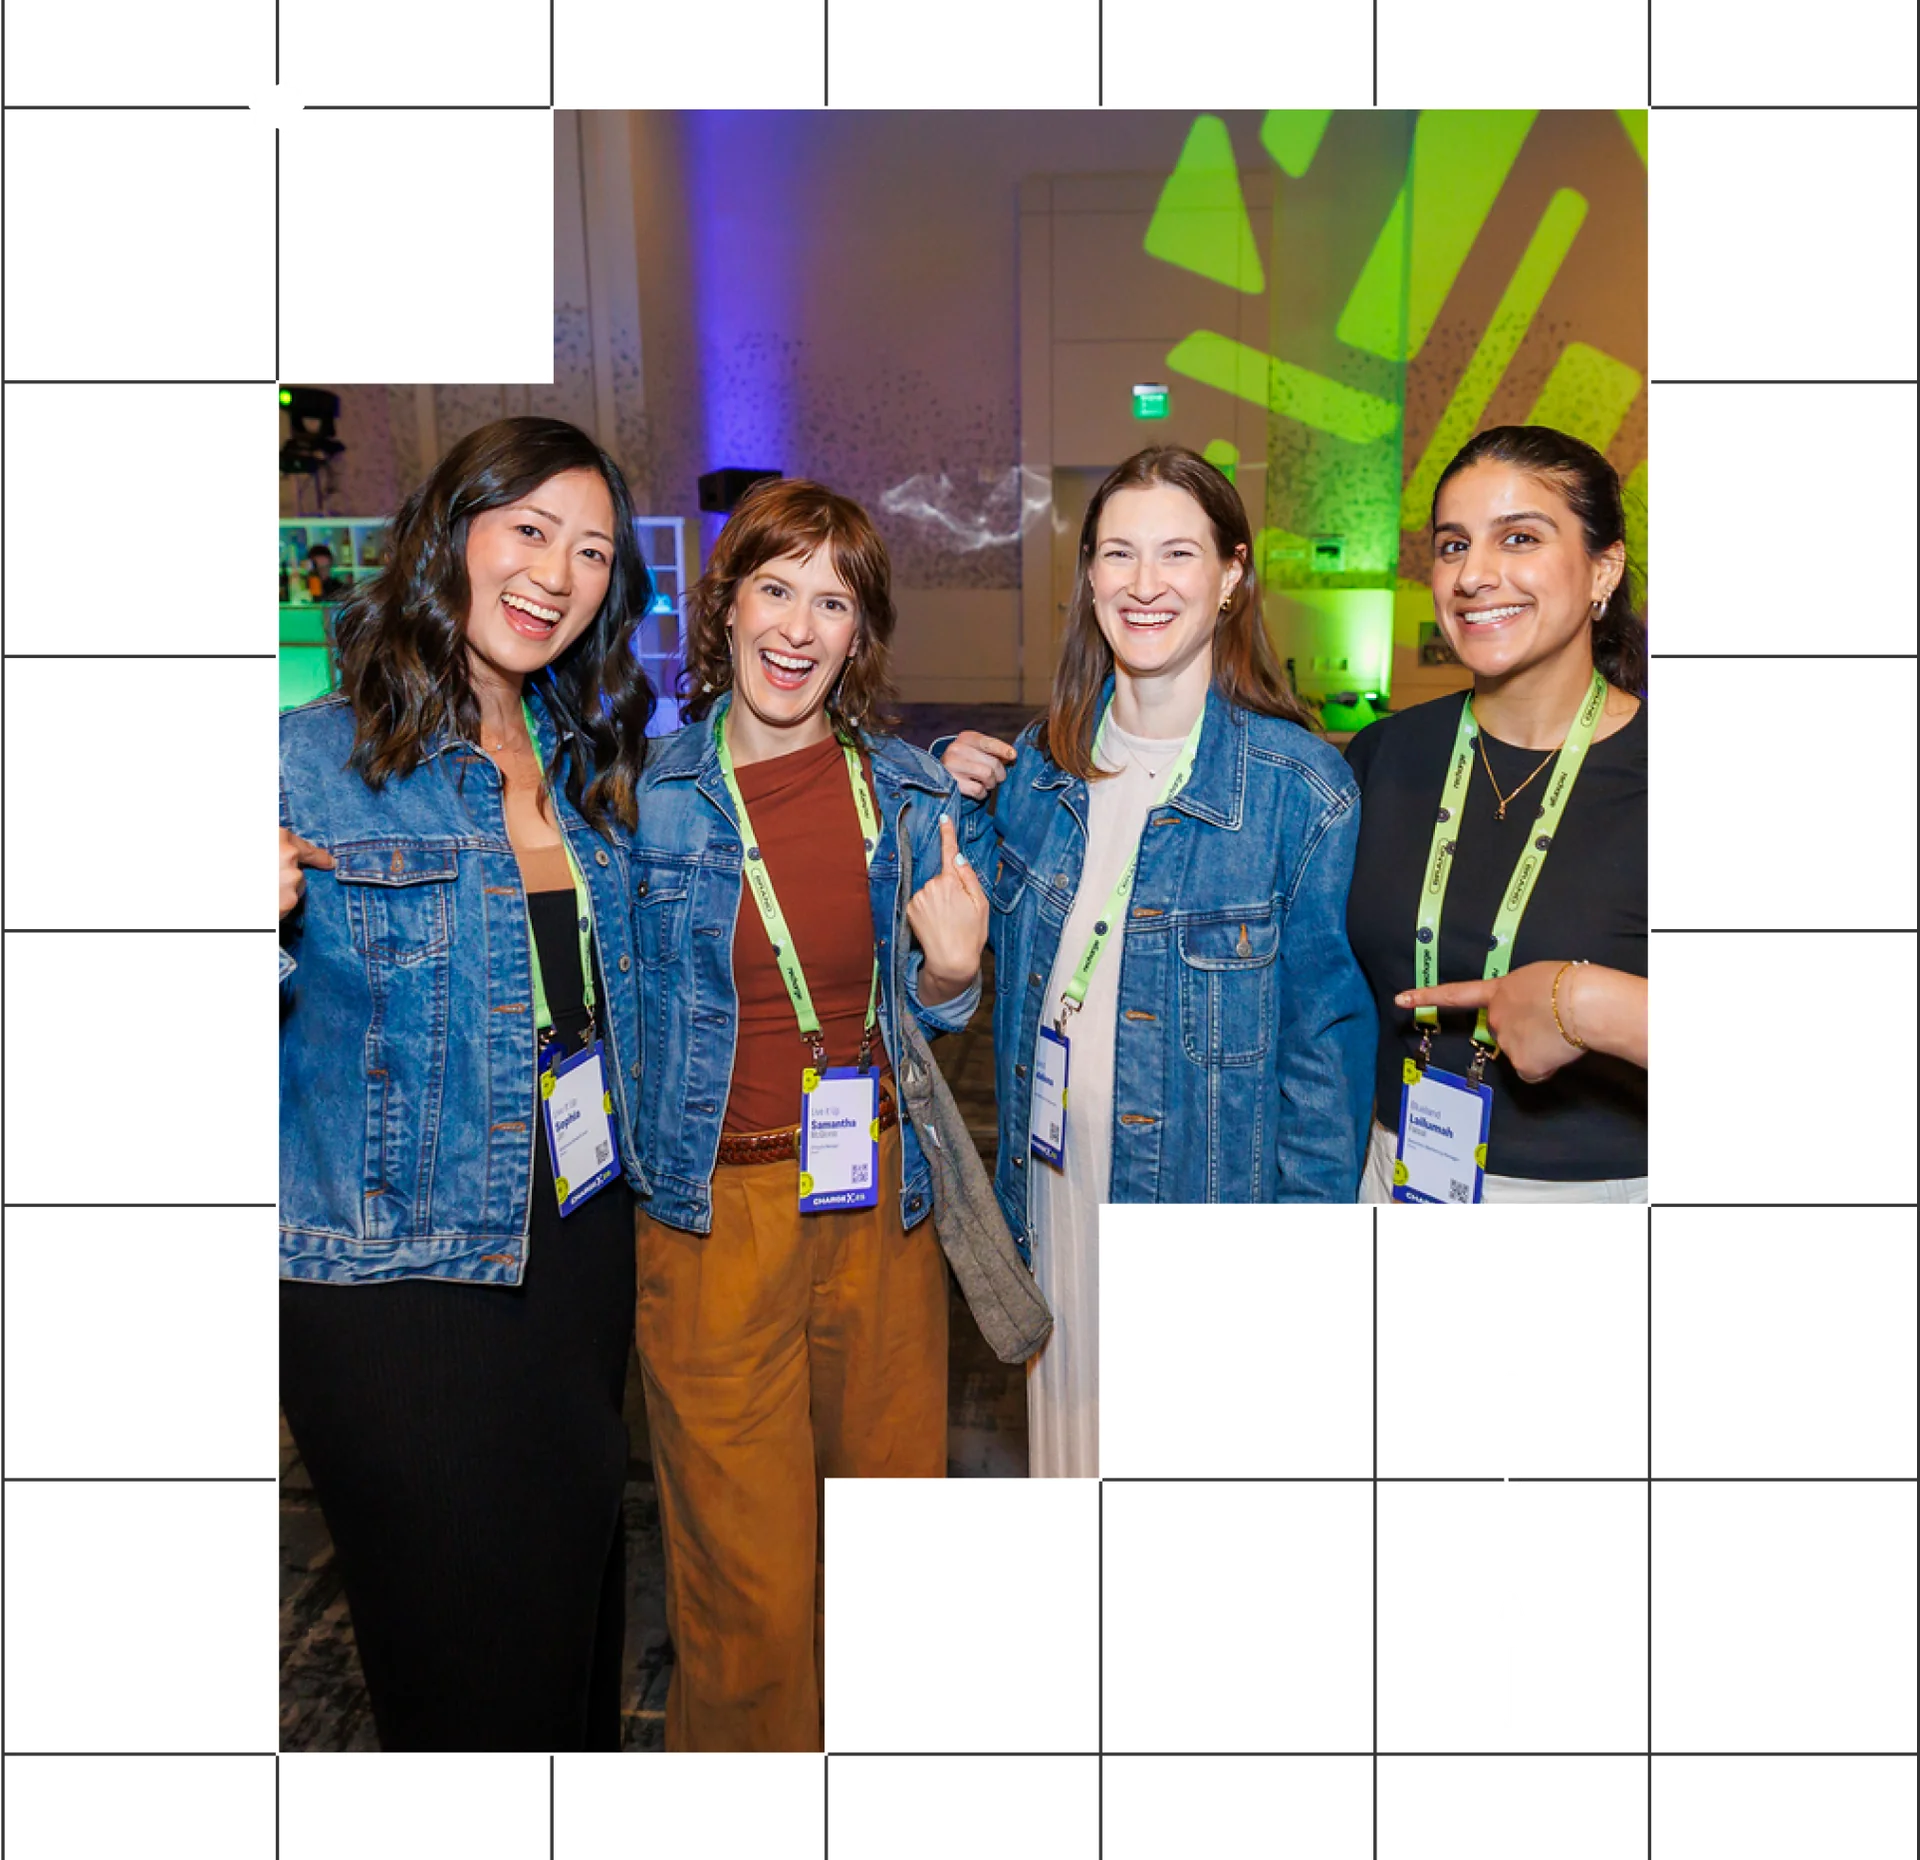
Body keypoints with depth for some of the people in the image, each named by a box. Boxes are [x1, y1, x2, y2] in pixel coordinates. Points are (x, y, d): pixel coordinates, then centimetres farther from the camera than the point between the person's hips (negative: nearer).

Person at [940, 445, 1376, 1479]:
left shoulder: (1301, 788, -15)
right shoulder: (1042, 764, 0)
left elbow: (1326, 1035, -11)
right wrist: (963, 808, -2)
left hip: (1209, 1181, -4)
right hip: (1057, 1179, 5)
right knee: (1068, 1433, 22)